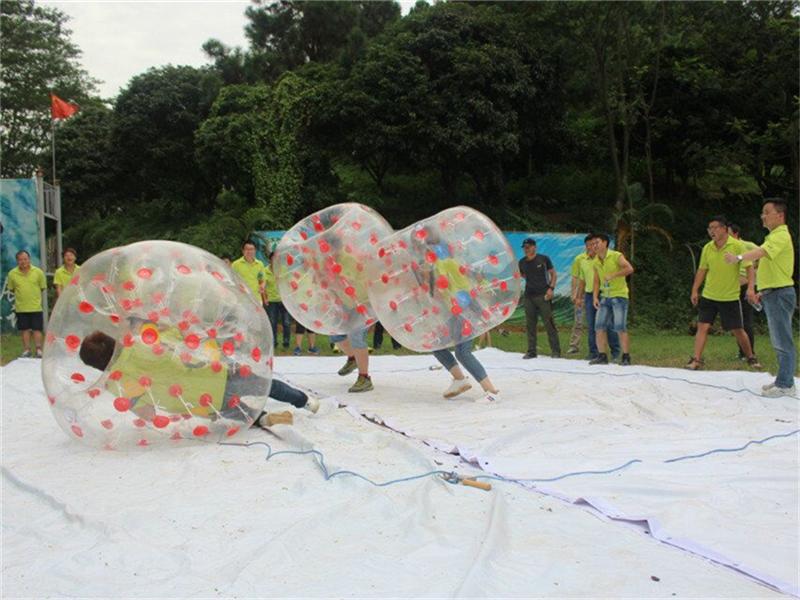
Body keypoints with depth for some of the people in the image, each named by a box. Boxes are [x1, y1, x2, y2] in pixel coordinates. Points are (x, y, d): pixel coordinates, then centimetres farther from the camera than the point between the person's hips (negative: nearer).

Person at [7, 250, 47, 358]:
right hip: (21, 307, 1)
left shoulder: (38, 272, -5)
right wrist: (21, 294, 6)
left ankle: (39, 350, 9)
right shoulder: (12, 274, -3)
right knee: (24, 330, 9)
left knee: (37, 329, 2)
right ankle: (27, 350, 19)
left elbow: (43, 287, 6)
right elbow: (11, 289, 9)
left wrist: (34, 295, 6)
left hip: (36, 307, -1)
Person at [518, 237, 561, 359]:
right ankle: (531, 351, 11)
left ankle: (556, 351, -1)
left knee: (549, 323, -5)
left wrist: (551, 288, -8)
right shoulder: (522, 262, 10)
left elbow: (553, 274, 4)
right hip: (529, 296, 4)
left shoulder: (543, 259, 1)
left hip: (543, 295, -4)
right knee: (530, 325, 5)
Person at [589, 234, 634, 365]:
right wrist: (595, 297, 1)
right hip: (605, 297, 6)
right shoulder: (596, 261, 10)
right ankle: (602, 356, 8)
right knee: (599, 327, 0)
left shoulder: (616, 256, -9)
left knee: (620, 328, -10)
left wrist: (612, 275, -24)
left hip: (619, 295, -6)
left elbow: (630, 268, -22)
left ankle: (626, 358, -1)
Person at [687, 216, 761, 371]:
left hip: (730, 297, -3)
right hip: (708, 296, 3)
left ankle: (751, 358, 26)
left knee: (738, 330, 6)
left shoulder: (737, 246, -9)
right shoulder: (707, 248, 2)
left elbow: (749, 267, -7)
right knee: (702, 327, -7)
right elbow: (702, 270, 10)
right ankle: (696, 359, -5)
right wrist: (695, 290, 7)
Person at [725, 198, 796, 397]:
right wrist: (763, 292, 23)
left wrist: (739, 257, -49)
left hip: (780, 294, -10)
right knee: (779, 342, 15)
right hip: (772, 294, 10)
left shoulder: (781, 236, -14)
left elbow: (761, 251, -35)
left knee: (783, 342, -6)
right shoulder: (774, 236, 19)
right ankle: (783, 380, 22)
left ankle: (785, 385, -3)